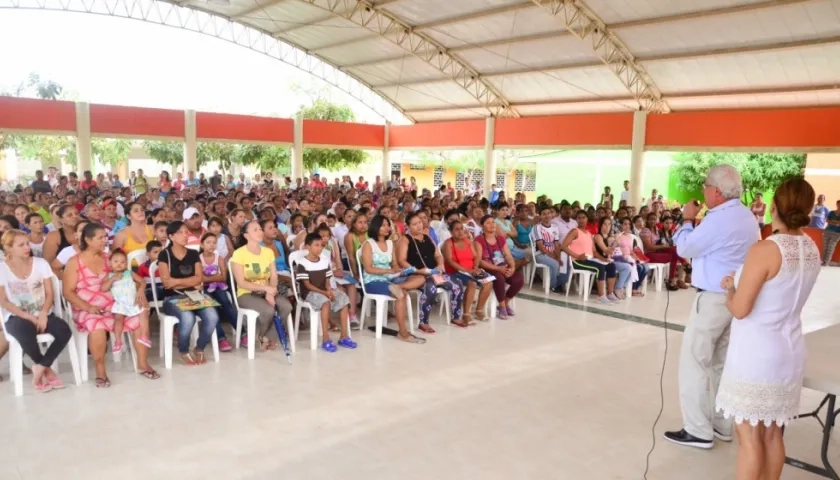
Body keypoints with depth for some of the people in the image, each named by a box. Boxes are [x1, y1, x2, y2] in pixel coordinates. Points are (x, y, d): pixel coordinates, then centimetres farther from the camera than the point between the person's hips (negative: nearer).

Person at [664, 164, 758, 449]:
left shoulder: (719, 219, -20)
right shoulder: (747, 217, 11)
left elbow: (684, 249, -10)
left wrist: (688, 219, 3)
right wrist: (697, 221, 11)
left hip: (714, 299, -9)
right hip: (736, 298, 9)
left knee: (694, 362, -2)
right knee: (721, 363, 15)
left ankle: (699, 431, 2)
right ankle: (721, 425, 23)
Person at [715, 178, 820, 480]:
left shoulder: (765, 250, -21)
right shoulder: (812, 249, 3)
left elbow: (739, 309, -18)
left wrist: (729, 289, 1)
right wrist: (741, 284, 13)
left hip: (755, 353, -7)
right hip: (789, 351, 8)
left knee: (749, 437, 4)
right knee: (772, 434, 18)